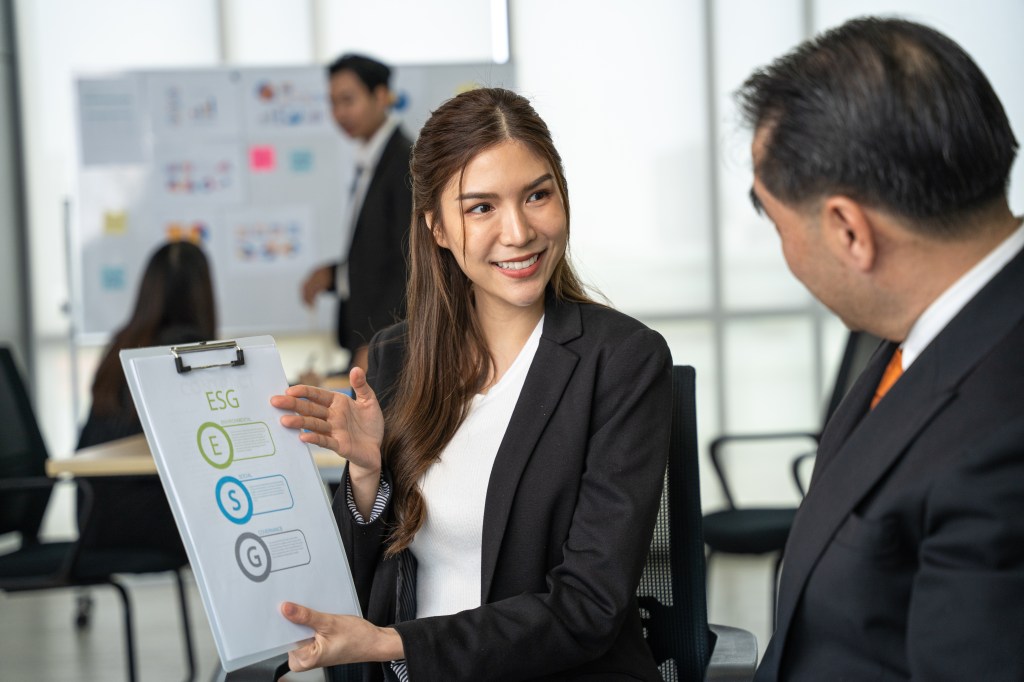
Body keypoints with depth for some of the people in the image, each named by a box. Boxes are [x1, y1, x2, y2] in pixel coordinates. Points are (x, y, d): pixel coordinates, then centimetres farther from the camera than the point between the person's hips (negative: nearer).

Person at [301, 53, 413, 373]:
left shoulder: (406, 161, -12)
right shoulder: (369, 162, 15)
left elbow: (411, 263, -17)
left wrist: (376, 344, -19)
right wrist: (333, 274, 4)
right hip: (365, 334, 8)